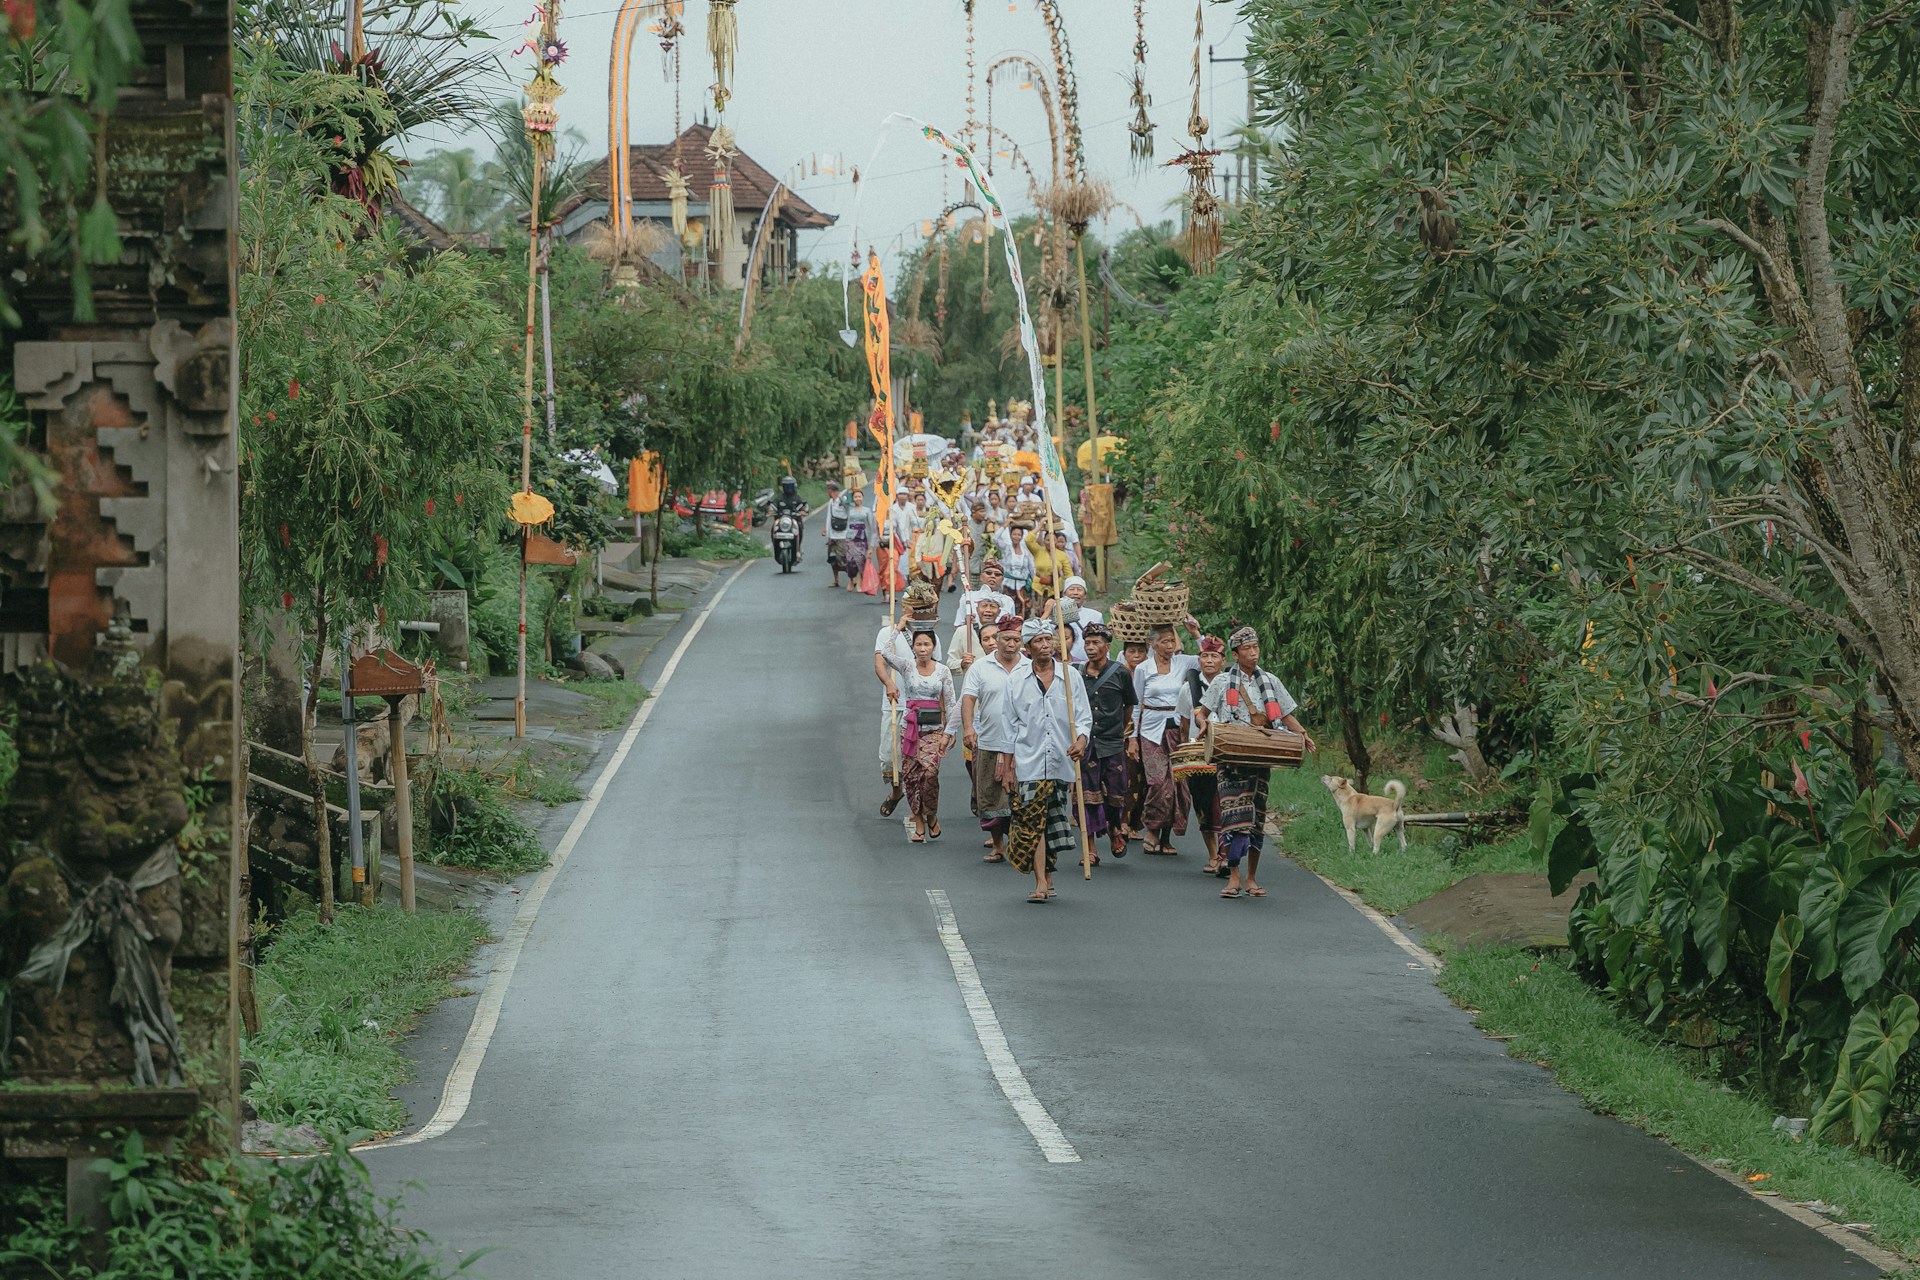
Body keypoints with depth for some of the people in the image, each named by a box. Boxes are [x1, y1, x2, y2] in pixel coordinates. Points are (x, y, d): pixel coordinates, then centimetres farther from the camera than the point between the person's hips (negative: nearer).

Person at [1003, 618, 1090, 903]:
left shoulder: (1071, 676, 5)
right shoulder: (1017, 683, 6)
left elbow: (1083, 716, 4)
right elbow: (1011, 725, 12)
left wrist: (1081, 739, -15)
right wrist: (1008, 761, 10)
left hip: (1062, 761, 1)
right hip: (1030, 762, -1)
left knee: (1056, 822, 7)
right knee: (1033, 821, -10)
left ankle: (1047, 875, 21)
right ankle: (1041, 883, -13)